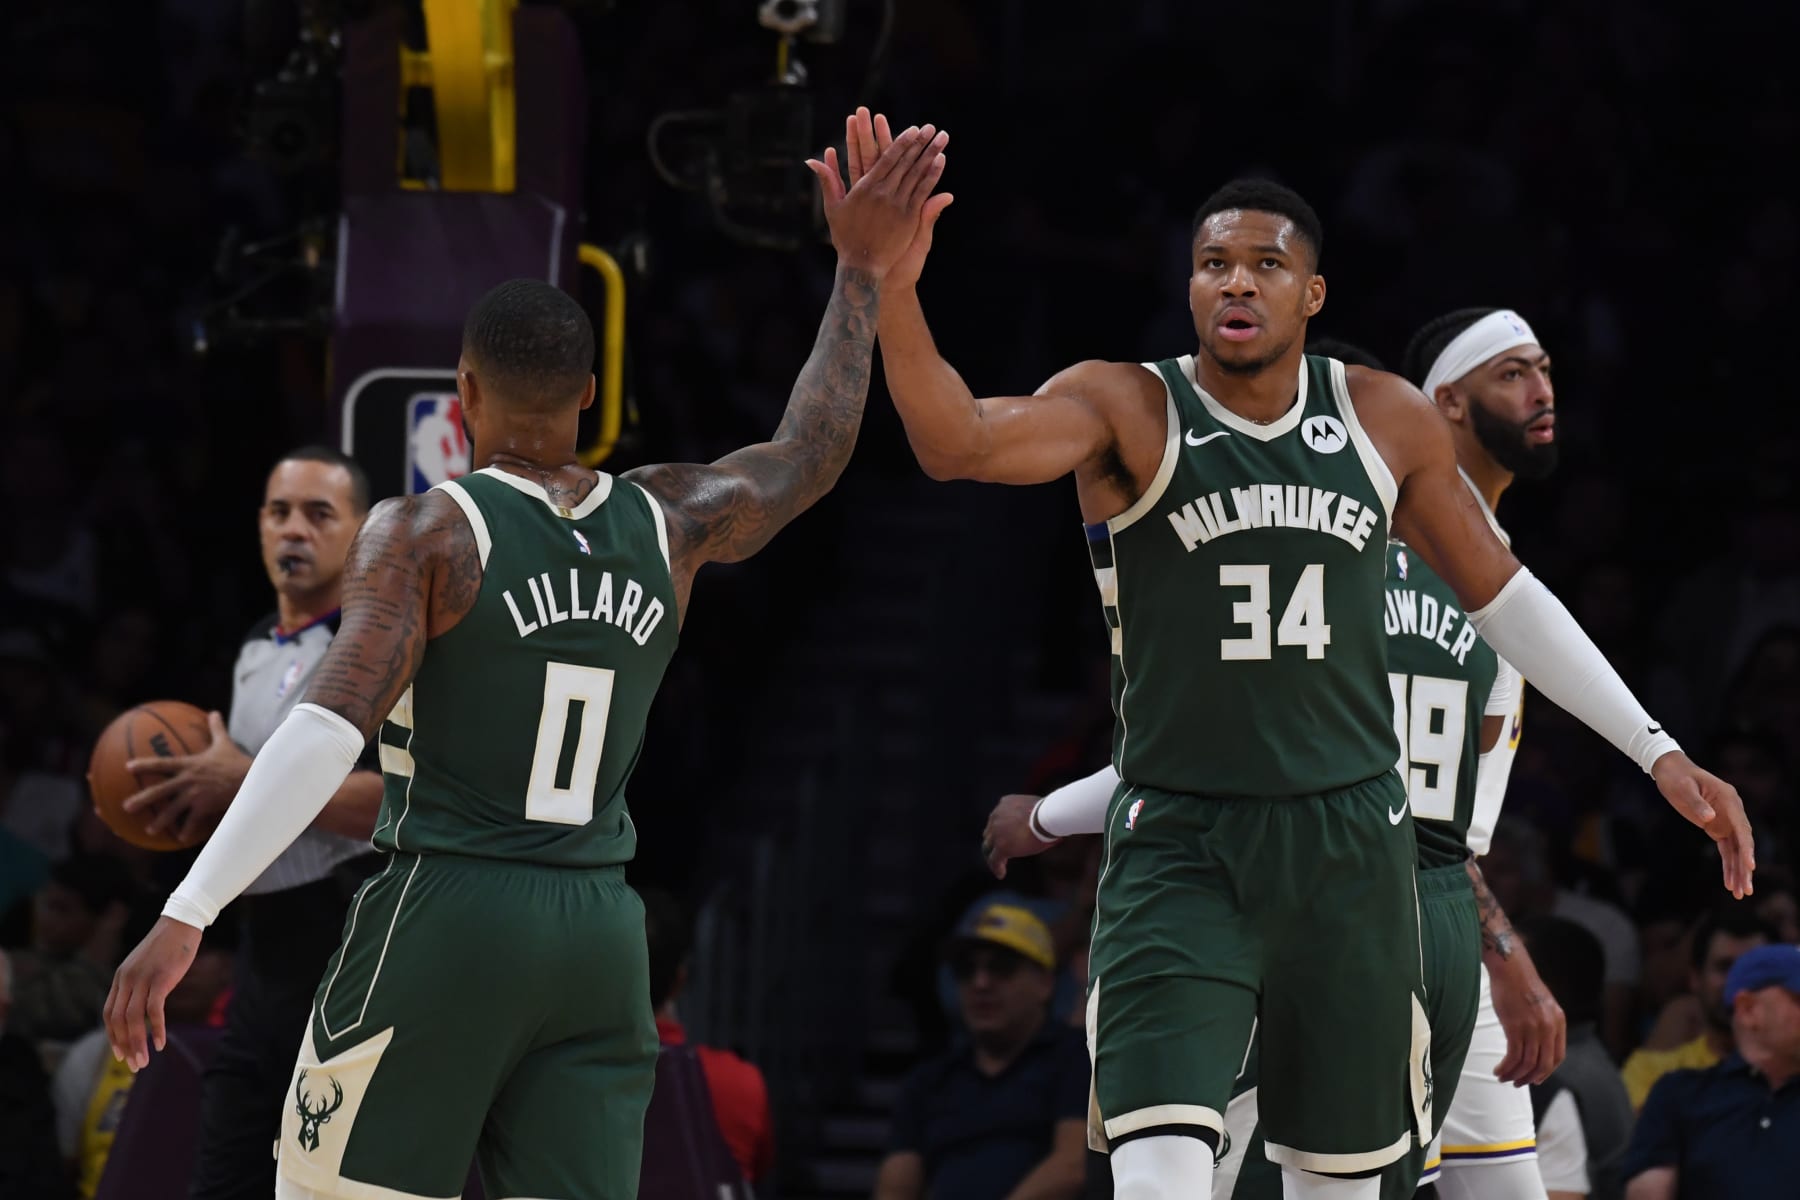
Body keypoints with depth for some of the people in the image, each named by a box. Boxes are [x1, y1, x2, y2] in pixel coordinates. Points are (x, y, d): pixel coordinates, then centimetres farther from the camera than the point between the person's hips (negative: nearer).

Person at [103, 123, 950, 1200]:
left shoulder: (428, 532, -7)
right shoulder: (667, 524, 8)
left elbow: (330, 731, -18)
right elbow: (809, 455, 27)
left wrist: (186, 918, -21)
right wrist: (861, 275, 36)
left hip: (444, 919, -5)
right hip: (602, 931, 5)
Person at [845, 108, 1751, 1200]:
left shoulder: (1385, 421, 3)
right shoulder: (1127, 410, -7)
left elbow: (1502, 596, 14)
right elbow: (961, 442, -26)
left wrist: (1659, 752, 11)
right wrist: (893, 289, -44)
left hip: (1351, 839, 4)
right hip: (1179, 849, -3)